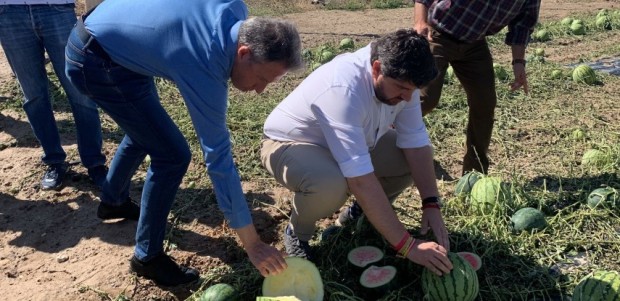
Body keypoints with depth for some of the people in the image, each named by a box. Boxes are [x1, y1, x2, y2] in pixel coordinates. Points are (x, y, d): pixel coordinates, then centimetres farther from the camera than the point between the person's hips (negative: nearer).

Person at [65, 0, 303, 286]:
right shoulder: (205, 70, -33)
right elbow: (219, 160, -30)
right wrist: (252, 244, -24)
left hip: (109, 30, 9)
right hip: (96, 63, -9)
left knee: (146, 129, 26)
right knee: (172, 155, -12)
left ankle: (113, 201, 49)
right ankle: (147, 256, 5)